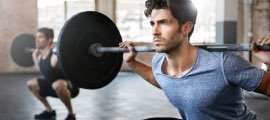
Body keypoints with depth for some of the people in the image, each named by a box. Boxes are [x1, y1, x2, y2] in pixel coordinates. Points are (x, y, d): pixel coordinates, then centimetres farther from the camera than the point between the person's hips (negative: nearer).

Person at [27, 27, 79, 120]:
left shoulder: (55, 57, -30)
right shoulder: (40, 56, -2)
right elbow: (41, 69, 21)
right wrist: (35, 55, 19)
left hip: (70, 87, -9)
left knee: (57, 85, -42)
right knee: (31, 84, 14)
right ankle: (49, 111, 22)